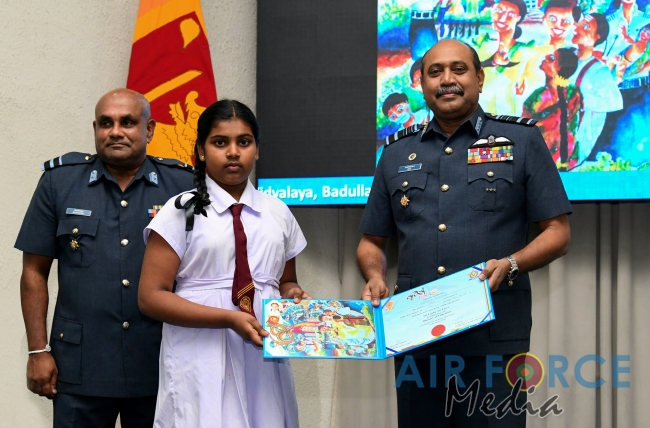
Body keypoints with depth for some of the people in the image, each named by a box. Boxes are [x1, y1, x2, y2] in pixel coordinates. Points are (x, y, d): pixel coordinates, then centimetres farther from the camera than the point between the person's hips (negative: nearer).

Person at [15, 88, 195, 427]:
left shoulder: (183, 184, 1)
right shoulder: (59, 180, 2)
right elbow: (35, 272, 4)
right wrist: (38, 351, -1)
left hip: (159, 370, 1)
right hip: (79, 370, 0)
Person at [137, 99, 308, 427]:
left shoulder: (277, 213, 11)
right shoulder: (181, 211, -2)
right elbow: (151, 296, -7)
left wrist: (293, 297, -3)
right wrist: (229, 318, -18)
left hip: (264, 359, 4)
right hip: (203, 364, -4)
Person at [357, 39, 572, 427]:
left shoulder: (522, 141, 5)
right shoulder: (397, 154, 16)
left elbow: (557, 233, 2)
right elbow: (372, 242, 20)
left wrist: (510, 264, -16)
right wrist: (375, 276, -2)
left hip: (494, 334, -3)